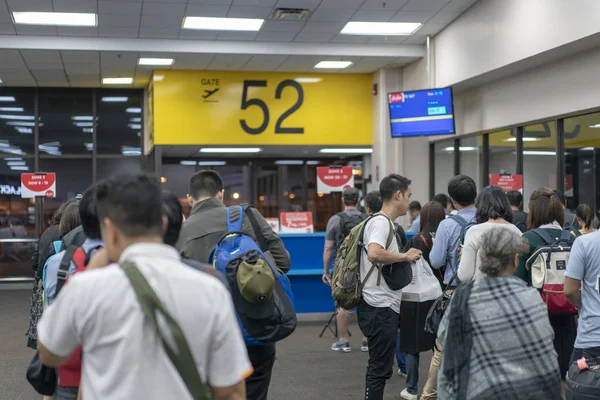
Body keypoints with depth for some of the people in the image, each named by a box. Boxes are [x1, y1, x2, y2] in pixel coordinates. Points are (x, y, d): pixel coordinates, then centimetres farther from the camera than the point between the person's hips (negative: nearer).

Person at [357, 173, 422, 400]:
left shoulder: (385, 223, 17)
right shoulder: (381, 222, -15)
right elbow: (374, 254, -35)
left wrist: (403, 258, 18)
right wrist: (405, 256, -22)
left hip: (384, 306, 11)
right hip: (380, 307, -11)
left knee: (380, 368, 18)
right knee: (380, 369, -5)